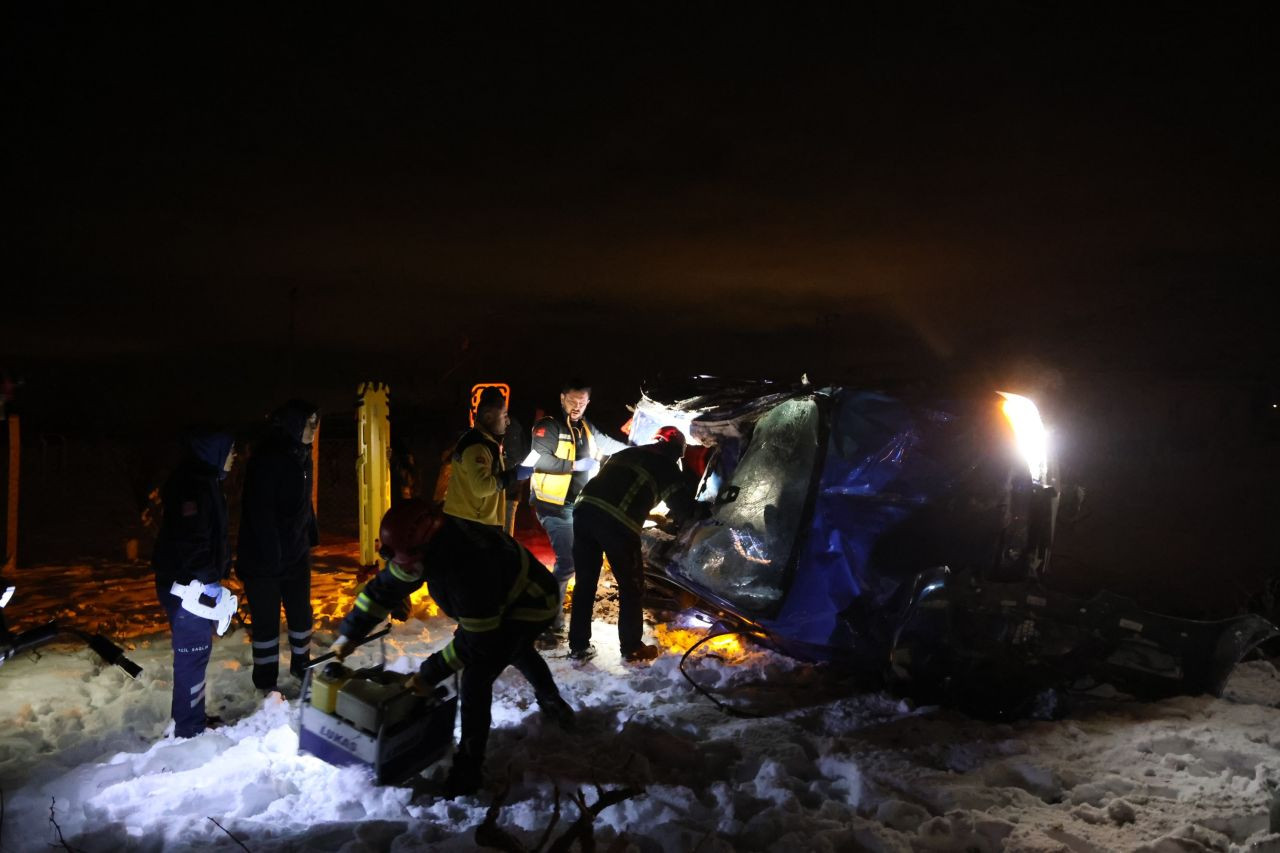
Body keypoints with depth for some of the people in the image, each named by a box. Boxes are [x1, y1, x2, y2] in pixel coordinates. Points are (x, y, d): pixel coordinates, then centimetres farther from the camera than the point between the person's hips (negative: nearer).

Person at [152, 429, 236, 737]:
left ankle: (194, 717, 32)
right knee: (193, 655, -1)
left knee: (196, 653, 19)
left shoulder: (206, 481, 12)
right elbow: (189, 541, -26)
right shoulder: (190, 485, -20)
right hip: (189, 587, -10)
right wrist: (209, 587, -22)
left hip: (197, 583, 10)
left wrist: (214, 579, 19)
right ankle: (189, 729, 9)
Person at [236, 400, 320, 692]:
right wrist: (271, 555, -24)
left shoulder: (301, 456, 6)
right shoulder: (267, 459, -20)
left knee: (301, 612, 17)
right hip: (264, 557, -8)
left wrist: (311, 536, 12)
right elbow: (260, 511, -23)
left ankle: (301, 665, 34)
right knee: (266, 620, 3)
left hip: (296, 553, 8)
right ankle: (265, 681, 16)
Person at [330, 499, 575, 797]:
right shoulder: (428, 544, -20)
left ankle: (468, 768, -7)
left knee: (476, 679, -20)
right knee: (518, 652, 35)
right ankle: (553, 704, 62)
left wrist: (429, 675, -27)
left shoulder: (468, 570, -45)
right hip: (502, 601, 10)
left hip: (530, 604, -9)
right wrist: (348, 634, -7)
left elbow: (475, 641, -34)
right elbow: (385, 587, -7)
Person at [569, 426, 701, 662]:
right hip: (617, 523, -5)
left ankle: (579, 646, 21)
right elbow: (686, 509, 13)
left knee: (585, 582, 15)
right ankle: (631, 647, 23)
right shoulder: (667, 467, 12)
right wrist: (669, 517, 36)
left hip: (585, 508, 5)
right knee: (631, 587, 13)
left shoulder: (626, 453, 28)